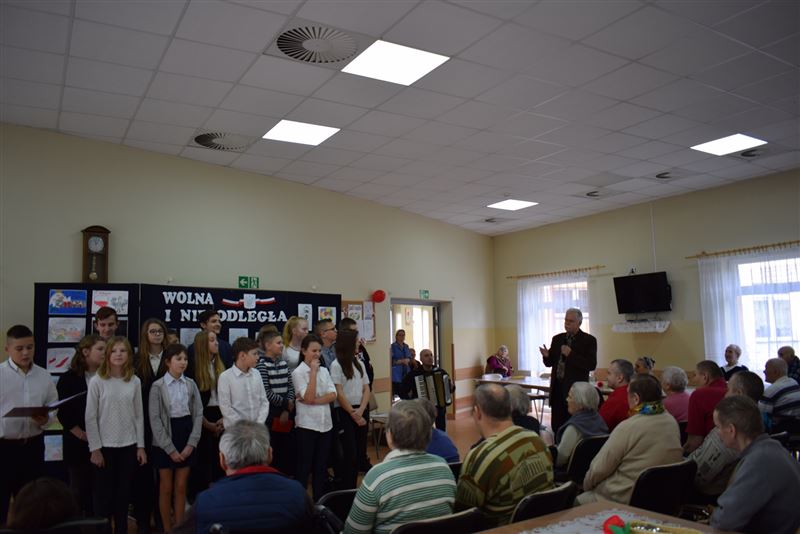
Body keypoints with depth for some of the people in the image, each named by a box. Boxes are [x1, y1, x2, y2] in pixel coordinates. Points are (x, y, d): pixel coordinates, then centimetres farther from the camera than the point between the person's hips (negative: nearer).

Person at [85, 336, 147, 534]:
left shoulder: (135, 381, 2)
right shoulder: (97, 381, -8)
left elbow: (139, 416, 5)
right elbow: (90, 418, -6)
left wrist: (140, 446, 3)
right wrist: (95, 449, -8)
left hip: (128, 446, 3)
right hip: (105, 446, -3)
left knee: (123, 494, 11)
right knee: (104, 494, 5)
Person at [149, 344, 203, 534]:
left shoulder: (191, 384, 1)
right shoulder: (158, 386, -8)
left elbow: (198, 414, 1)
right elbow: (154, 419, -10)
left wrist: (191, 443, -7)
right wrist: (170, 448, -12)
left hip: (187, 438, 3)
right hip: (165, 442, -2)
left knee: (181, 487, 10)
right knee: (166, 488, 9)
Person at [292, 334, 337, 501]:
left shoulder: (324, 370, 8)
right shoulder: (298, 372, -8)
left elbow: (333, 395, -1)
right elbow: (309, 397, -19)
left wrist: (315, 401, -16)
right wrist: (313, 372, -16)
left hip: (325, 423, 5)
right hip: (307, 424, -5)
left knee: (321, 465, 12)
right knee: (304, 466, 2)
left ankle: (319, 502, 22)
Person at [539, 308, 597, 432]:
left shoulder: (589, 340, -4)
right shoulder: (557, 339, 11)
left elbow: (591, 365, -13)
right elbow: (550, 363, 14)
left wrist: (571, 354, -21)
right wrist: (547, 356, -8)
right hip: (557, 387, 5)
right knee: (556, 426, 8)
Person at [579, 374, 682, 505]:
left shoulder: (628, 427, -23)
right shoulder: (672, 422, -2)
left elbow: (598, 468, -15)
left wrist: (587, 486, 4)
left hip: (626, 500, -7)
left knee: (578, 501, 11)